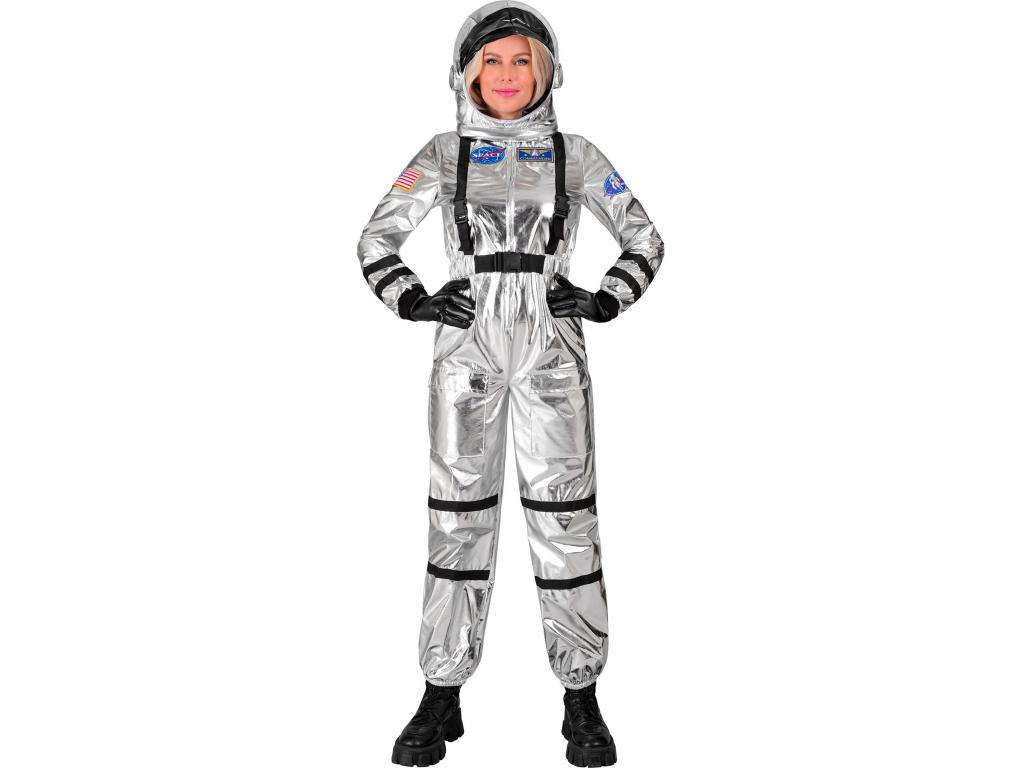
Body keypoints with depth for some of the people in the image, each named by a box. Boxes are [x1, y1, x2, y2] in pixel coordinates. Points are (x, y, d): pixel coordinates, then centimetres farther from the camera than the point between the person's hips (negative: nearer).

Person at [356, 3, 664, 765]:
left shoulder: (574, 154, 6)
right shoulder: (443, 154, 7)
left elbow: (646, 239, 10)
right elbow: (376, 239, 10)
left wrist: (605, 302, -5)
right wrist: (413, 302, -6)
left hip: (551, 352, 0)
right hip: (467, 350, 1)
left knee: (564, 512, -2)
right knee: (458, 514, 2)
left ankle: (583, 700, 11)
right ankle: (443, 699, 13)